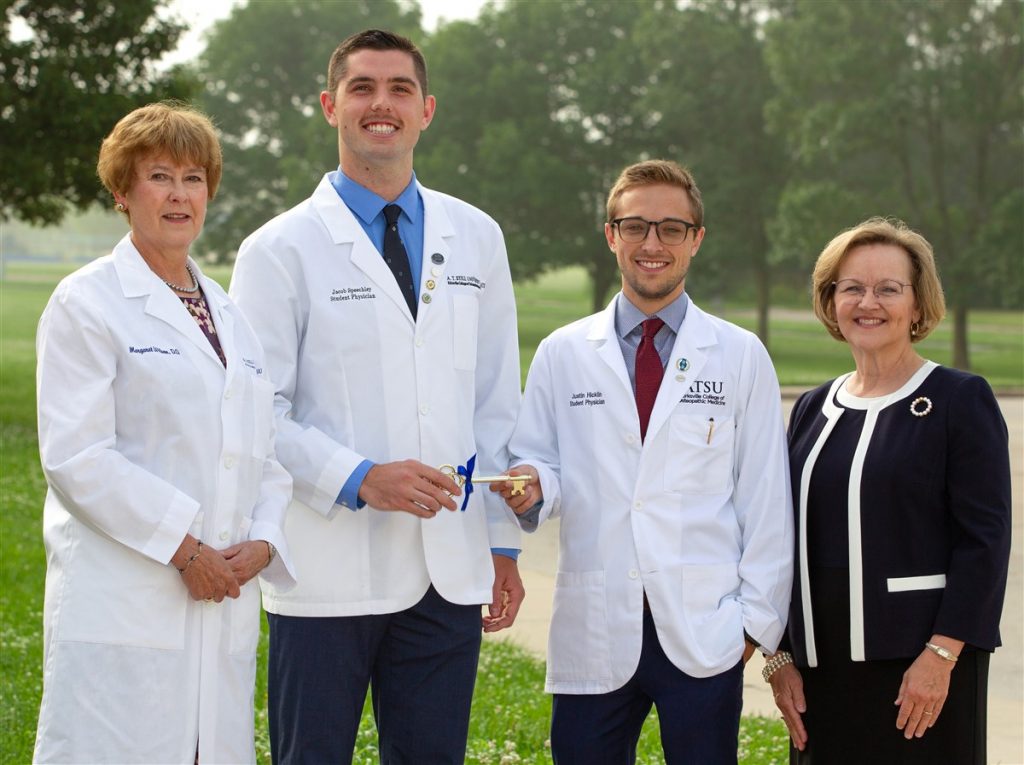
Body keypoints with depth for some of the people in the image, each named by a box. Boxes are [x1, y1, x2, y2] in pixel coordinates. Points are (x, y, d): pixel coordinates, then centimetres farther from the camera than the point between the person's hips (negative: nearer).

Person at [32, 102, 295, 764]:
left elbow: (267, 454, 18)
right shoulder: (88, 302, -1)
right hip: (123, 606, -6)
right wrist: (184, 549, -13)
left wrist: (262, 542, -1)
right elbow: (75, 457, -10)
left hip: (224, 608, 6)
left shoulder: (230, 315, 19)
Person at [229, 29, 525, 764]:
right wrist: (360, 479, -18)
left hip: (450, 569, 3)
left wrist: (503, 542, 9)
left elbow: (497, 401, 13)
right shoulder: (282, 250, -1)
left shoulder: (476, 239, 11)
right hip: (328, 569, -3)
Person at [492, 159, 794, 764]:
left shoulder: (742, 357, 7)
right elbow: (541, 461, 9)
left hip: (704, 631, -1)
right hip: (594, 635, 1)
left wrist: (757, 619, 0)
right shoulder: (562, 355, 10)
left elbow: (766, 499, 5)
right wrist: (532, 484, -14)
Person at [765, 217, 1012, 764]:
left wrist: (941, 655, -16)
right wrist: (781, 657, 7)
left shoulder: (960, 400, -3)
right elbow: (789, 540, 14)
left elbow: (985, 539, -9)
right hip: (822, 667, 5)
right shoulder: (812, 410, 12)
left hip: (920, 665, -5)